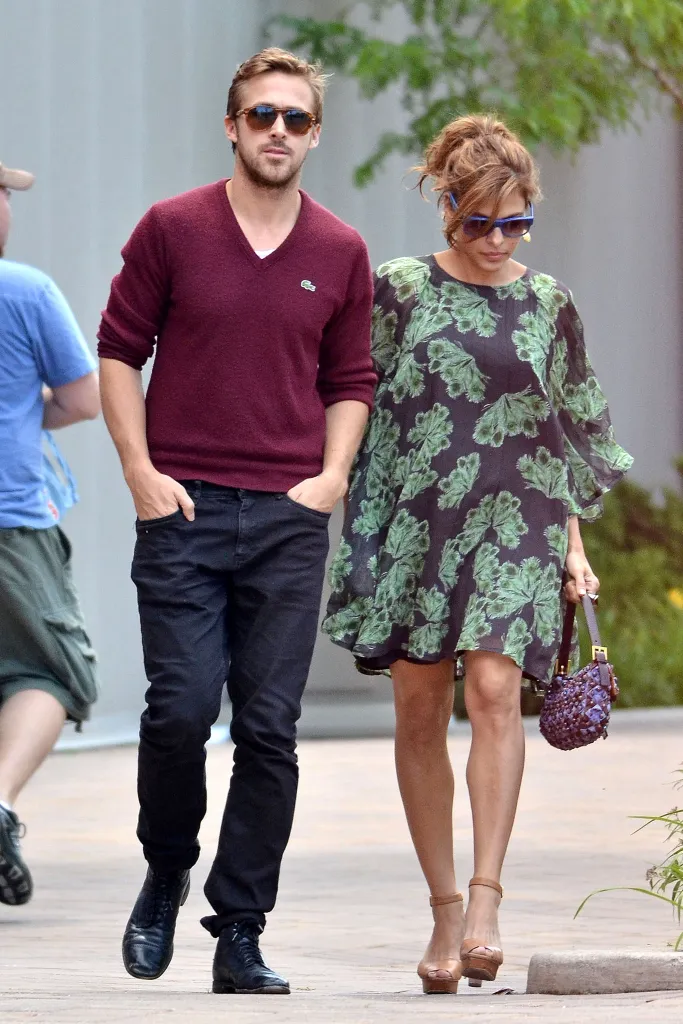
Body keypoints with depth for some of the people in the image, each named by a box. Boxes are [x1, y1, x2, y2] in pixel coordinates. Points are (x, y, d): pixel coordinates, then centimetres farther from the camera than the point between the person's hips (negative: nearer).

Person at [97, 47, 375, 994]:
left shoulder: (341, 254, 9)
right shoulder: (172, 229, 3)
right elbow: (119, 350, 6)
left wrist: (331, 472, 2)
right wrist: (140, 469, -3)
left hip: (289, 521, 2)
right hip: (184, 507, -2)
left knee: (269, 728, -2)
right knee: (181, 709, -10)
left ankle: (241, 935, 4)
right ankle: (165, 877, 17)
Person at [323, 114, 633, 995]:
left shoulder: (548, 304, 8)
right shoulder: (400, 291, 4)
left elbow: (572, 433, 15)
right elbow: (360, 410, 6)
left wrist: (573, 546, 11)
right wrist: (362, 531, 1)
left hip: (513, 525, 0)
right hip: (415, 519, 0)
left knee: (495, 690, -17)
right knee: (420, 710, 1)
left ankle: (486, 901, -19)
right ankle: (444, 908, 12)